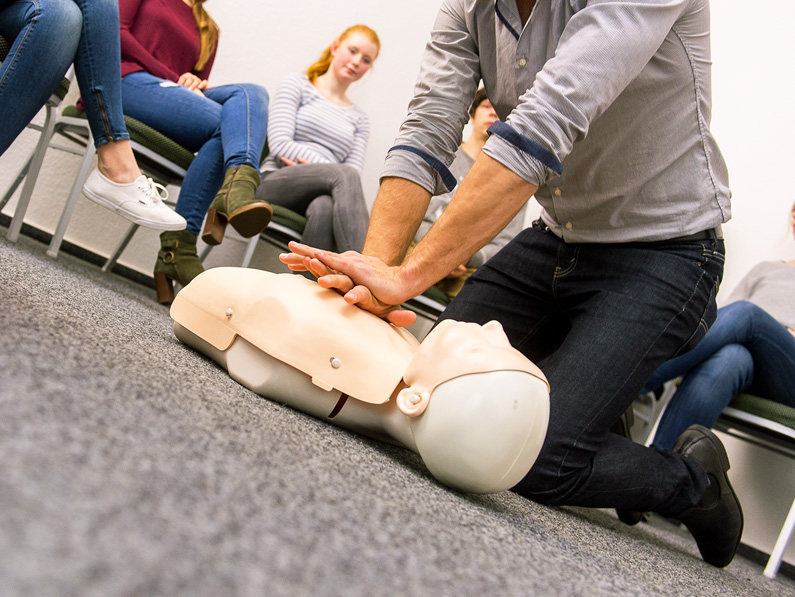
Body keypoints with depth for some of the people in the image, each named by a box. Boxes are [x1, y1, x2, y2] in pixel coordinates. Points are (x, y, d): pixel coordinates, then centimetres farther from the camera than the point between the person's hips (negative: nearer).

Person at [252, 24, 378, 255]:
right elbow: (279, 144, 0)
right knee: (345, 175, -36)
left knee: (324, 206, -39)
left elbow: (355, 169, 8)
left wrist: (305, 160, -10)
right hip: (277, 184, -3)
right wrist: (321, 163, -11)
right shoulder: (297, 85, 15)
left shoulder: (359, 119, 26)